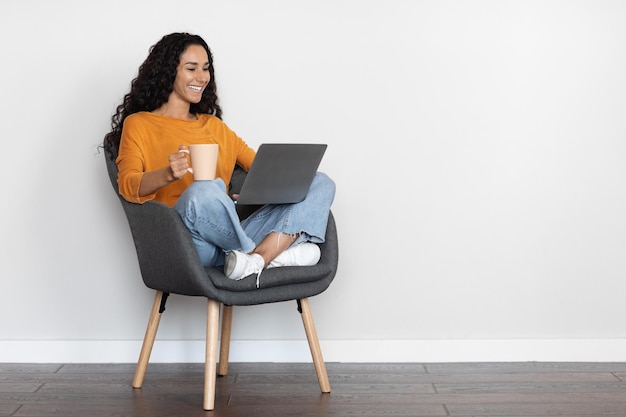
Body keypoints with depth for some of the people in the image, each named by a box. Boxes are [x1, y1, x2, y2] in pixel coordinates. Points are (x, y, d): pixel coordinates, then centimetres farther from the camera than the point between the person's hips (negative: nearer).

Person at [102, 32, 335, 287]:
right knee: (204, 190, -40)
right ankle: (276, 251, -16)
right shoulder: (138, 124, 12)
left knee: (320, 183, -9)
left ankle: (258, 258, -33)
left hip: (235, 234, 6)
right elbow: (127, 185, -4)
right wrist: (168, 174, -26)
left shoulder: (213, 125, 29)